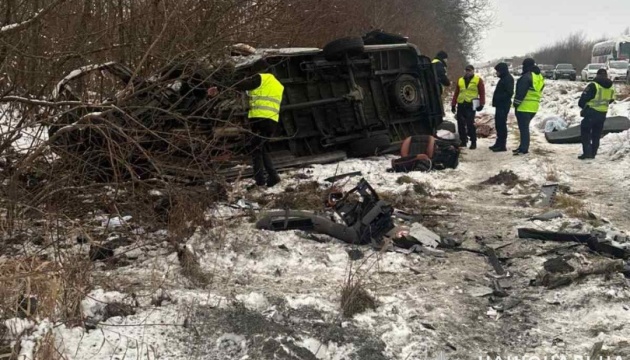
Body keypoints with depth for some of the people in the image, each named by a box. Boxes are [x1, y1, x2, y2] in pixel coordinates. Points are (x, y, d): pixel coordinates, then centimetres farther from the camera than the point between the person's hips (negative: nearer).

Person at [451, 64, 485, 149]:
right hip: (460, 104, 5)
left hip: (471, 105, -5)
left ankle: (473, 142, -5)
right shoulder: (460, 80, 17)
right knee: (461, 124, 6)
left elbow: (482, 92, 2)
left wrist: (481, 104, -6)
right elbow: (456, 93, 19)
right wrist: (453, 104, 13)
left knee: (470, 124, -11)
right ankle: (463, 141, 18)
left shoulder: (478, 80, 5)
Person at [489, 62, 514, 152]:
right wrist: (496, 101, 11)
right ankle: (499, 143, 22)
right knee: (498, 125, 14)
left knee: (502, 125, -9)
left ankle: (502, 145, -8)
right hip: (500, 105, 10)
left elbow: (509, 92, -21)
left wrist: (498, 98, -18)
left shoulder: (508, 79, -12)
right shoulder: (503, 78, 19)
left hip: (503, 106, -10)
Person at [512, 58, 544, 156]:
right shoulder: (540, 78, 15)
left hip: (524, 107, -9)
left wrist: (516, 103, -11)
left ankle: (523, 148, -6)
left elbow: (521, 92, -18)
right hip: (534, 107, 9)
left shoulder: (526, 77, -15)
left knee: (523, 128, -6)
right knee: (525, 127, 17)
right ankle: (523, 147, 20)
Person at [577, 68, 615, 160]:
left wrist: (582, 105, 8)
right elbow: (610, 100, 15)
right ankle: (593, 153, 18)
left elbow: (584, 98, -11)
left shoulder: (593, 86, -14)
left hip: (591, 112, -6)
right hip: (603, 114, 6)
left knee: (585, 132, 1)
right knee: (596, 134, 15)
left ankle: (587, 152, -8)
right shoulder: (611, 88, 6)